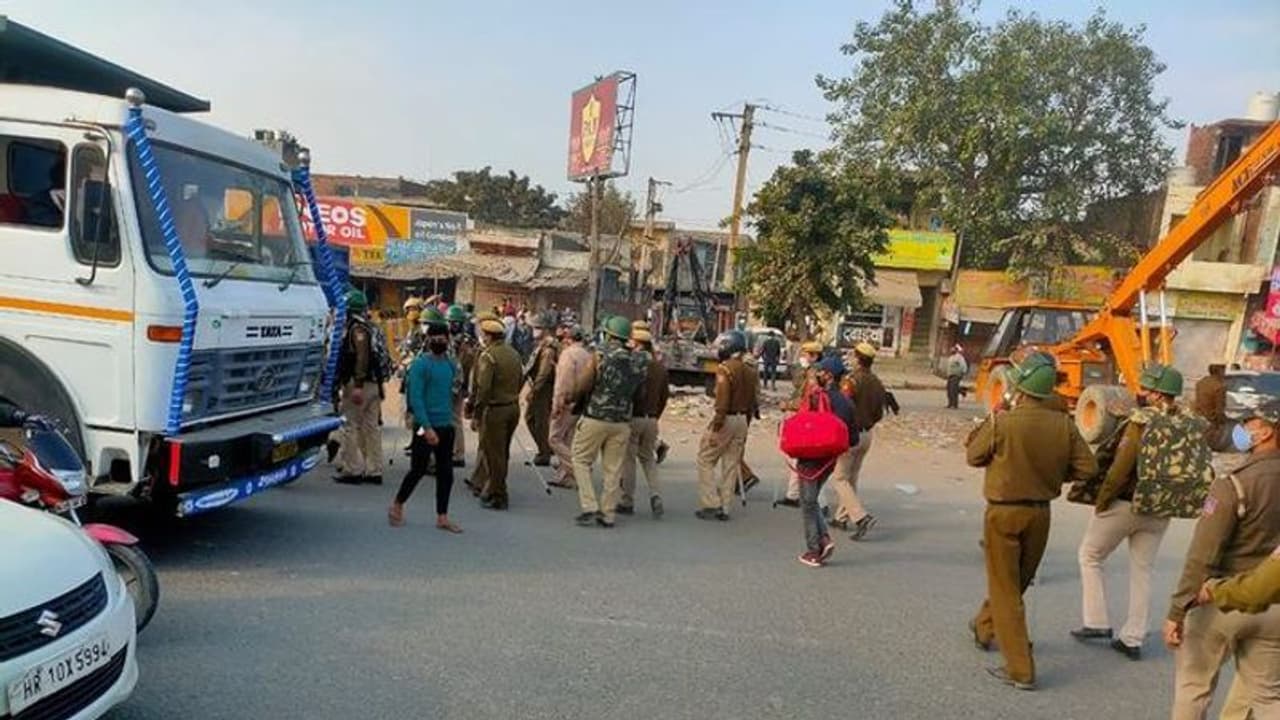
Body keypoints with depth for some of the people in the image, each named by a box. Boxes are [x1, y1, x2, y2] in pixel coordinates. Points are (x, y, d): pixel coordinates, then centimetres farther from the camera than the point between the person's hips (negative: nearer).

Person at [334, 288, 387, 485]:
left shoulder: (356, 328, -12)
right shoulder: (370, 328, 14)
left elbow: (362, 357, -22)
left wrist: (357, 385, -24)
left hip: (356, 384, -9)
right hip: (373, 384, 9)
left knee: (351, 427, -1)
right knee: (371, 426, 10)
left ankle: (353, 470, 3)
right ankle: (374, 471, 14)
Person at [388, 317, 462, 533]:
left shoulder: (451, 363, 9)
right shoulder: (420, 364, -10)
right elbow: (415, 398, -16)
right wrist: (427, 428, -21)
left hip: (446, 426, 6)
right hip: (426, 426, -6)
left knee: (446, 472, 7)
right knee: (418, 469, 2)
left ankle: (442, 517, 16)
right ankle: (397, 506, 24)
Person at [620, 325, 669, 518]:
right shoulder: (659, 366, 7)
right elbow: (665, 395, 11)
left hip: (632, 417, -5)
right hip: (651, 419, 5)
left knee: (628, 459, 5)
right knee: (648, 458, 18)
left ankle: (627, 502, 11)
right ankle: (656, 495, 3)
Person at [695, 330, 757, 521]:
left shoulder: (725, 369, -14)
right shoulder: (748, 371, 11)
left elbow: (722, 399, -20)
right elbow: (751, 400, 16)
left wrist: (716, 425, -18)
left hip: (726, 419, -8)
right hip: (742, 420, 8)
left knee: (705, 460, 3)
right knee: (731, 464, 11)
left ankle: (711, 504, 0)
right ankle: (724, 507, 16)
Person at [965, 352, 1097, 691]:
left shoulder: (1004, 422, -21)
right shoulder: (1064, 424, -9)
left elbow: (973, 456, -7)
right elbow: (1087, 468, -4)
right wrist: (1053, 471, 10)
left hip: (1004, 511, -5)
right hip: (1040, 512, 5)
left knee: (1005, 590, 5)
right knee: (1017, 582, 24)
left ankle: (1020, 670, 5)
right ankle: (984, 628, 46)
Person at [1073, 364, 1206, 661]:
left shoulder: (1141, 421, -19)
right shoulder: (1190, 424, 0)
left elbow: (1120, 468, -21)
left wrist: (1101, 501, -9)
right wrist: (1171, 502, 11)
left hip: (1125, 504, -6)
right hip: (1160, 512, 6)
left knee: (1090, 557, 13)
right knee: (1142, 570, 15)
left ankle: (1097, 623, 12)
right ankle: (1132, 639, 19)